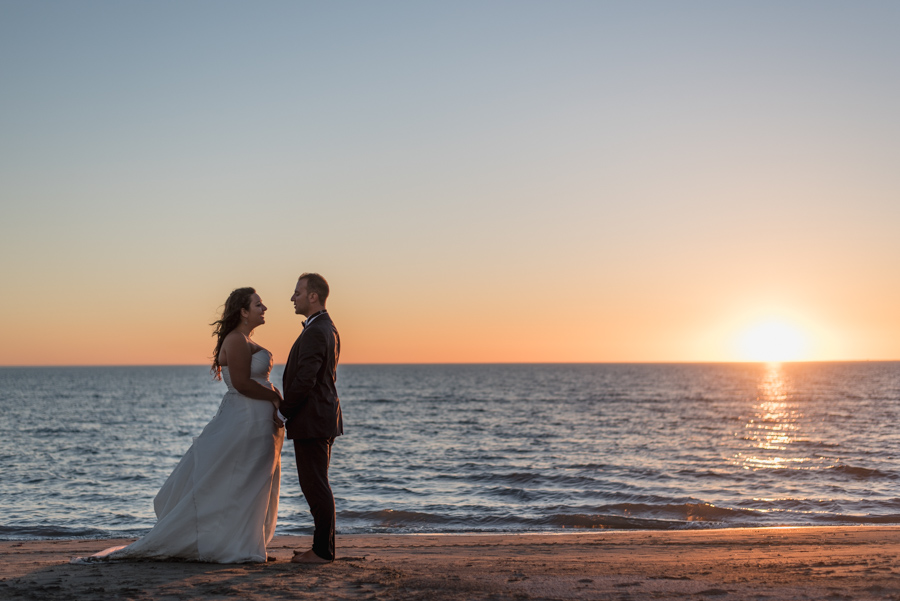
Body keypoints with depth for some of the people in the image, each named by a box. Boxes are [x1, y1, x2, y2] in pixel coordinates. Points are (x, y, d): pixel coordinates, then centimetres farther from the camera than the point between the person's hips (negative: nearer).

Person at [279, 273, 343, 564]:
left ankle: (322, 550, 2)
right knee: (317, 485, 15)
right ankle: (323, 545, 22)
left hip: (311, 420, -10)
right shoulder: (329, 328, 15)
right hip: (323, 419, 10)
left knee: (315, 485, -4)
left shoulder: (315, 332, -18)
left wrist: (283, 411, -11)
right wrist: (289, 409, 17)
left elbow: (304, 380, -23)